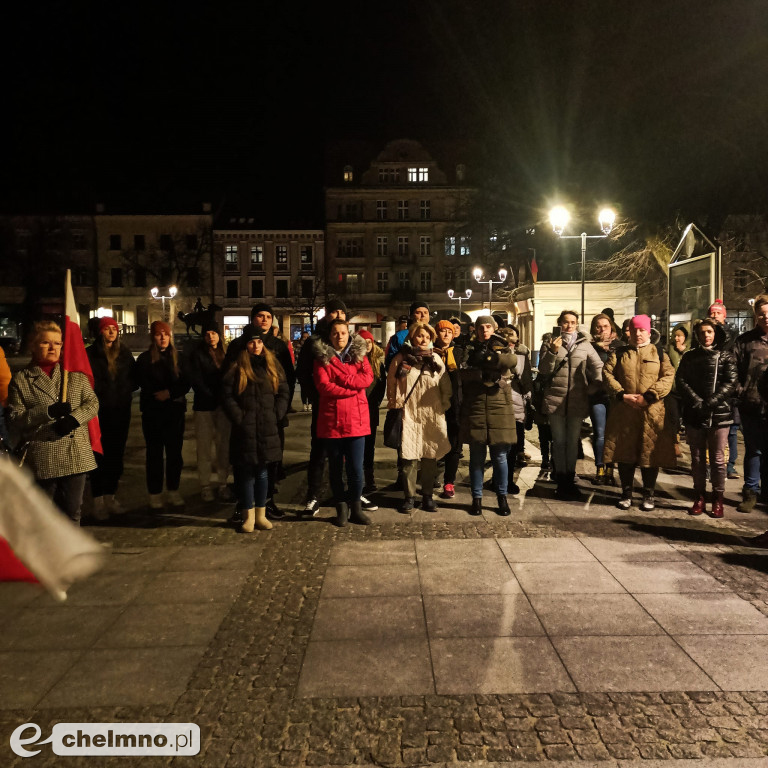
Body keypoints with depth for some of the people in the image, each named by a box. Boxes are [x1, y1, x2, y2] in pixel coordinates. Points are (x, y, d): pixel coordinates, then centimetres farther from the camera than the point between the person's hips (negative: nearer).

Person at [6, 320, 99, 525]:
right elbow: (14, 418, -4)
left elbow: (92, 402, 5)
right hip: (42, 460, -2)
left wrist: (74, 418, -15)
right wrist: (48, 412, -18)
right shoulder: (21, 379, 2)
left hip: (76, 456, 2)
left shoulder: (75, 375, 10)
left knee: (72, 511, 12)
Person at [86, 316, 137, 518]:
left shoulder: (125, 353, 9)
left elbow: (134, 378, 12)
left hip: (121, 410, 4)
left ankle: (110, 496, 22)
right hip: (100, 411, -4)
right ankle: (98, 499, 7)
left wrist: (127, 389, -3)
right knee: (99, 456, -2)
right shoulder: (91, 354, -3)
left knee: (116, 455, 10)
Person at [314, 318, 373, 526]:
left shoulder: (359, 355, 12)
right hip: (331, 420, 0)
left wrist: (341, 379, -13)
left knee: (356, 468, 0)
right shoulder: (322, 358, 5)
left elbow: (368, 378, -5)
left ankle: (356, 508, 16)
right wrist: (352, 388, -12)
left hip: (356, 420, 1)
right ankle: (341, 509, 22)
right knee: (335, 468, 9)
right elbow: (323, 386, -9)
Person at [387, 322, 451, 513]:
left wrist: (445, 405, 7)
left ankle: (428, 496, 19)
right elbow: (391, 383, 8)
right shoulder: (401, 359, 3)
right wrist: (395, 404, 4)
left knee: (430, 457, 6)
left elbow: (445, 385, 13)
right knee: (409, 458, -2)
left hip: (432, 416, 2)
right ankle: (409, 497, 12)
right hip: (409, 415, -2)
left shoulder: (436, 359, 9)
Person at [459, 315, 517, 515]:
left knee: (500, 456, 5)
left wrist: (485, 357, -19)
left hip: (499, 408, 0)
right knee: (477, 457, 6)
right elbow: (464, 374, -2)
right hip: (474, 408, 0)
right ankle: (477, 498, 16)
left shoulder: (502, 348, 9)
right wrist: (486, 374, -12)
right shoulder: (469, 349, 12)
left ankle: (502, 497, 19)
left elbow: (512, 360, -15)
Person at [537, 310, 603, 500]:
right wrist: (552, 352, -15)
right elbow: (543, 370, -1)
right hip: (556, 399, 0)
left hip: (577, 401, 1)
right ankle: (562, 482, 11)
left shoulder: (585, 345, 7)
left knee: (573, 442, 8)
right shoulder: (552, 344, 7)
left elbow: (598, 367, 6)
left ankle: (570, 480, 19)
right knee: (559, 441, 3)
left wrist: (594, 388, -5)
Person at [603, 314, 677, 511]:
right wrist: (622, 395, -12)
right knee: (625, 453, 6)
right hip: (623, 412, 1)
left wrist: (648, 396, -15)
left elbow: (668, 377, -3)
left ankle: (648, 495, 17)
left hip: (652, 412, -1)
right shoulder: (619, 353, 13)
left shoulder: (659, 353, 9)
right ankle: (626, 493, 18)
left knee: (650, 454, 3)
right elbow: (607, 374, 2)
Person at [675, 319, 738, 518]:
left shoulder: (726, 357, 5)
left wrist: (710, 403, -17)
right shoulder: (689, 357, 11)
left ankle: (718, 499, 11)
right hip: (694, 415, 2)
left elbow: (731, 383, -6)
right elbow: (681, 381, 0)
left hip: (719, 415, -2)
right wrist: (697, 402, -13)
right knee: (697, 459, 7)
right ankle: (699, 498, 16)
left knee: (717, 459, 2)